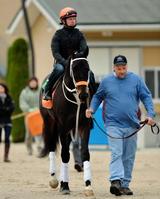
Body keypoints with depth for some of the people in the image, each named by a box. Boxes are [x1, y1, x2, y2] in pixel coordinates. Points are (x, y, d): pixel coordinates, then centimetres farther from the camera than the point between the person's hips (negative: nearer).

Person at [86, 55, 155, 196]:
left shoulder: (136, 80, 4)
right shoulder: (106, 81, 5)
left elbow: (146, 97, 3)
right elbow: (98, 97, 16)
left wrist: (150, 114, -9)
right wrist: (92, 109, -1)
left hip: (131, 126, 2)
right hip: (113, 125, -2)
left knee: (129, 157, 6)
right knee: (116, 154, -15)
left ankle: (125, 184, 13)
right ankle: (116, 181, -27)